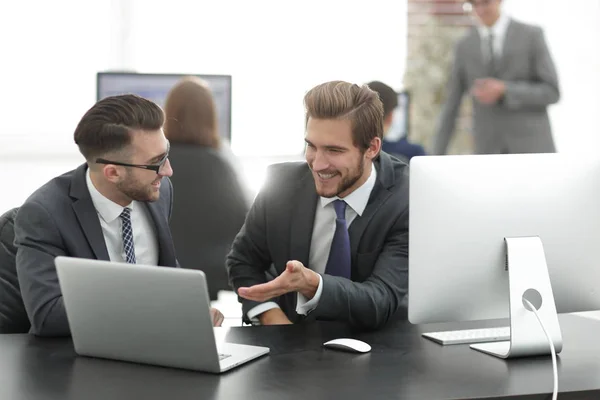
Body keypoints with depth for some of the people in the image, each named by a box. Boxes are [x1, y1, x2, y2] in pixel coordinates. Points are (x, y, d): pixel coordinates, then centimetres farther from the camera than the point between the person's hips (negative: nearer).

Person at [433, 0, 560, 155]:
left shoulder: (532, 36, -1)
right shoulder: (464, 47, 9)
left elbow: (551, 93, -5)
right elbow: (451, 107, 12)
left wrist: (504, 91, -19)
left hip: (532, 148, -2)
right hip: (492, 152, 3)